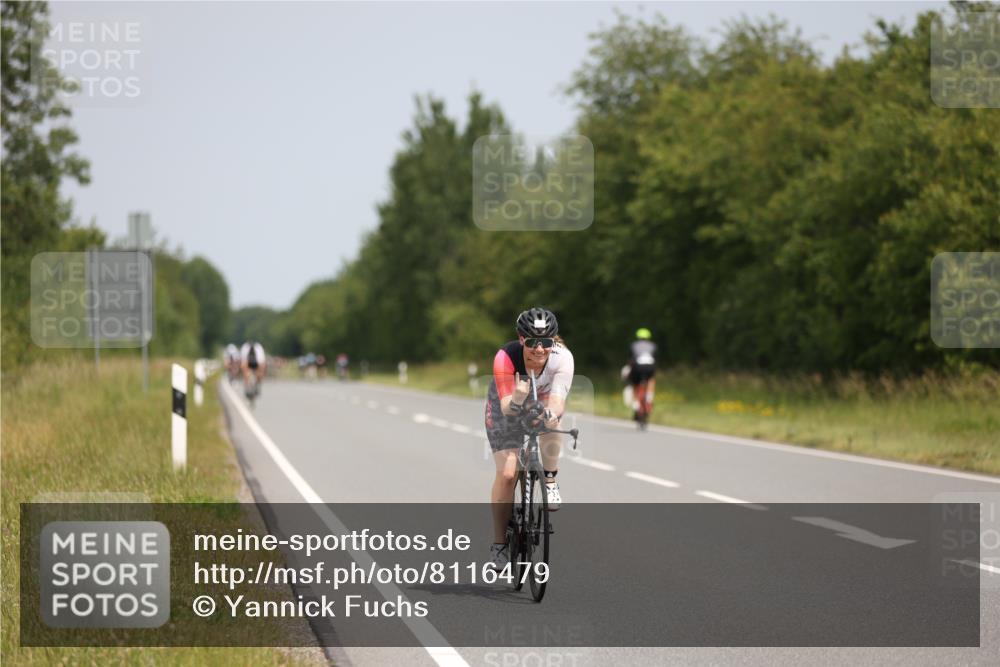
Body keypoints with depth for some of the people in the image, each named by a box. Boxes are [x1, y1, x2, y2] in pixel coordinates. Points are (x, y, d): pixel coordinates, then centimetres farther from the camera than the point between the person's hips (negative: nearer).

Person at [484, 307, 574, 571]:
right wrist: (517, 398, -61)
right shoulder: (505, 358, -36)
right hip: (508, 404, -2)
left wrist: (552, 414, -65)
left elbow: (557, 400, -42)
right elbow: (507, 408, -38)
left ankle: (550, 480, -13)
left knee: (551, 420, -35)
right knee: (507, 473, -13)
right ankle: (499, 544, 0)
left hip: (543, 401, 2)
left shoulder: (562, 357, -33)